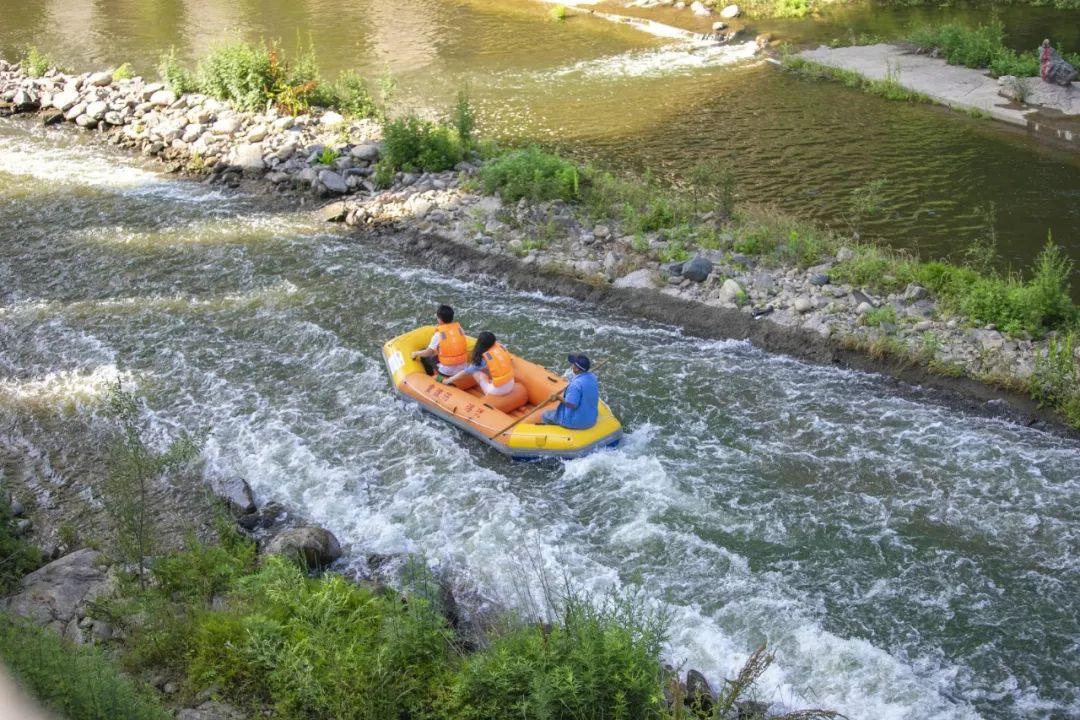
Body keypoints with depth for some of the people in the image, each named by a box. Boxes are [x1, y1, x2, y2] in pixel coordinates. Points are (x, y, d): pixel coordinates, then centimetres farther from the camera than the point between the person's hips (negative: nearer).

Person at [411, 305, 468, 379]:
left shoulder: (438, 334, -13)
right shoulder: (459, 328, 1)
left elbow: (428, 352, -11)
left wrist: (416, 353, 7)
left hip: (446, 372, -5)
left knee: (425, 357, 15)